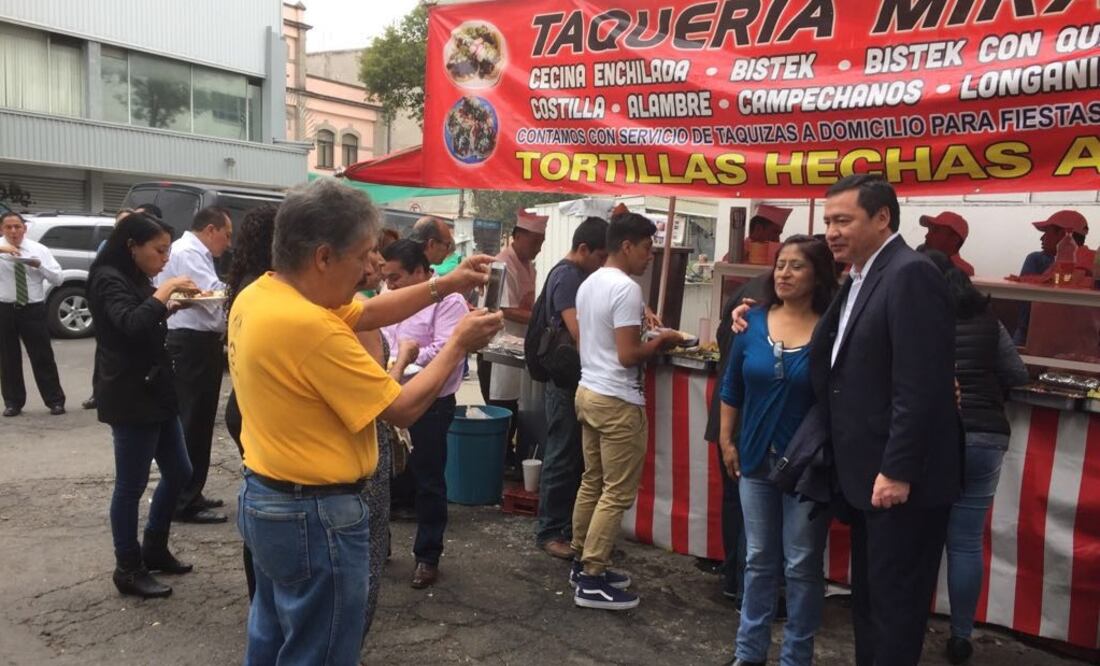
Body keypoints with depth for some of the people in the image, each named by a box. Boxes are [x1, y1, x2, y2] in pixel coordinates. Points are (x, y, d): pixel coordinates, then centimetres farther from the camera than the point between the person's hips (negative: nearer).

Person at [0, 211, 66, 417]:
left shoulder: (39, 249, 3)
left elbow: (58, 279, -1)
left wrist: (39, 265, -17)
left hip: (33, 309, -1)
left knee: (43, 357, 1)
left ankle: (55, 401, 9)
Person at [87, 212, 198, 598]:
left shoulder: (136, 279, 15)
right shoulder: (108, 279, -13)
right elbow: (132, 324, -30)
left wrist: (171, 306, 8)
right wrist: (164, 290, -21)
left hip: (156, 392, 9)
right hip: (129, 398, -9)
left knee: (178, 472, 14)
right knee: (131, 485, 1)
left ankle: (154, 549, 30)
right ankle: (128, 569, 14)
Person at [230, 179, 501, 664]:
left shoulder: (257, 295, 1)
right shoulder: (312, 327, -28)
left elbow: (366, 314, 11)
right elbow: (403, 409, -20)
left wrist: (446, 285, 4)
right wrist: (459, 344, -8)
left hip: (264, 497, 10)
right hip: (315, 514, -10)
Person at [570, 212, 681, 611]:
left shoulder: (589, 284, 12)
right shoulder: (626, 289, -18)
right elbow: (628, 355, -22)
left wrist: (645, 334, 16)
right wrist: (660, 342, -6)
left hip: (588, 391, 10)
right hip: (617, 401, -10)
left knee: (592, 482, 17)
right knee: (618, 492, -2)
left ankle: (583, 562, 26)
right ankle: (591, 580, 2)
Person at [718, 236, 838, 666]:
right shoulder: (753, 322, 0)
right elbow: (732, 388, 8)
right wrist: (726, 441, 7)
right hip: (756, 458, 3)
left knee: (802, 565, 8)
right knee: (759, 559, 15)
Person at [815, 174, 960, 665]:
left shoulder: (910, 275, -17)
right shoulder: (860, 279, 13)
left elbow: (920, 385, -23)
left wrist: (897, 471, -22)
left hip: (901, 480, -9)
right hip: (867, 476, 9)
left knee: (894, 605, 3)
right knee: (867, 600, 18)